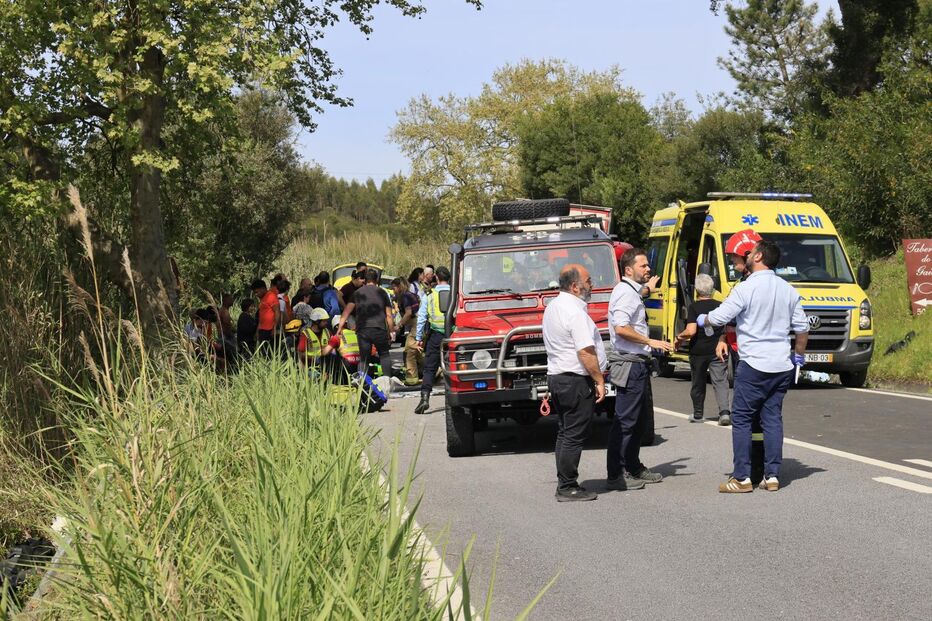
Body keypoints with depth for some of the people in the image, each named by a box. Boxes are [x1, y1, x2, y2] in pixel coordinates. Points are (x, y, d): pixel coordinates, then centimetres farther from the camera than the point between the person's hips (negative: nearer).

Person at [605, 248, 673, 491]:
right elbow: (621, 328, -26)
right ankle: (616, 475, -8)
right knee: (625, 421, -9)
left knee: (637, 419, 17)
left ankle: (633, 468, 26)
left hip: (638, 363, 11)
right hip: (629, 364, -11)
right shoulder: (625, 293, -15)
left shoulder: (633, 292, 19)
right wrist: (651, 341, -22)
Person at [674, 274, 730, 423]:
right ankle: (724, 411, -17)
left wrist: (679, 338, -4)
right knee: (720, 381, 1)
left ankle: (698, 414, 21)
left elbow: (691, 331, -21)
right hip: (717, 350, 2)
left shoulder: (694, 308, -11)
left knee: (698, 383, 12)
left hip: (698, 351, -2)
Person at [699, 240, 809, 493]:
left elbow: (719, 318, -8)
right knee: (773, 419, 9)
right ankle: (772, 476, 7)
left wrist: (702, 320, 13)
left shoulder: (746, 288, -11)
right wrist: (799, 356, 25)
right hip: (782, 366, 6)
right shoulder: (788, 290, 8)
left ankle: (742, 478, -2)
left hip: (754, 365, -6)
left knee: (741, 419, 1)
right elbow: (802, 328, 12)